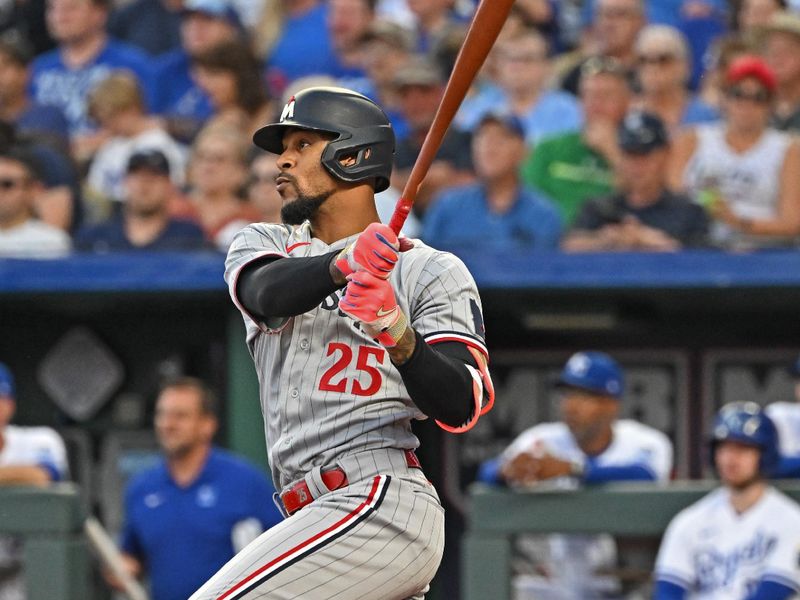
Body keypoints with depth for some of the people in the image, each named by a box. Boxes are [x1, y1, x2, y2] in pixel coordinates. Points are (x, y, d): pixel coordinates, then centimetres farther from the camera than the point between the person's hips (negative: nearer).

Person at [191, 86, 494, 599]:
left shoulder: (432, 271, 4)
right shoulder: (263, 245, 18)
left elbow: (461, 406, -9)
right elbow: (268, 292, -9)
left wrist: (401, 337, -28)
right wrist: (344, 264, -30)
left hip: (380, 506, -7)